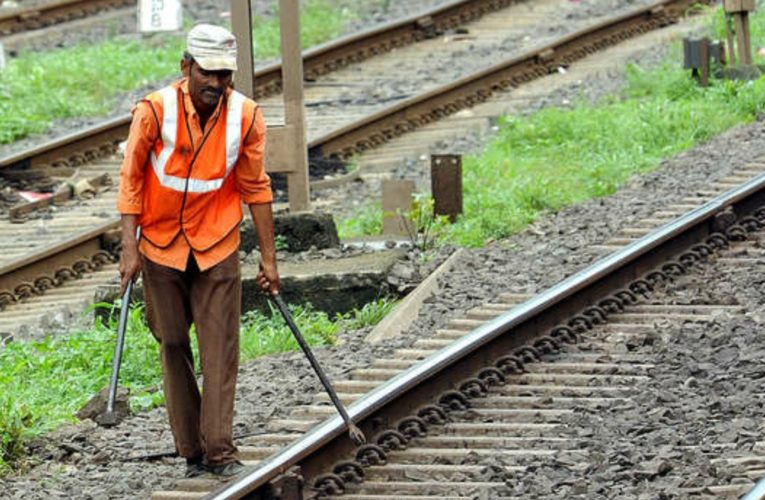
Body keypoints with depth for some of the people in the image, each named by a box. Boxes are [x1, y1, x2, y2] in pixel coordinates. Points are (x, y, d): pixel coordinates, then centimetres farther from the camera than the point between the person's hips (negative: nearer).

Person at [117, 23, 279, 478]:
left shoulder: (246, 116, -9)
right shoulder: (155, 111, -16)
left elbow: (255, 188, 1)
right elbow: (131, 179, -9)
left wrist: (269, 258, 3)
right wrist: (129, 248, -15)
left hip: (217, 248, 1)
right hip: (162, 246, -1)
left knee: (220, 350, -8)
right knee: (174, 347, 4)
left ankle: (221, 450, -10)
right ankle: (193, 452, 11)